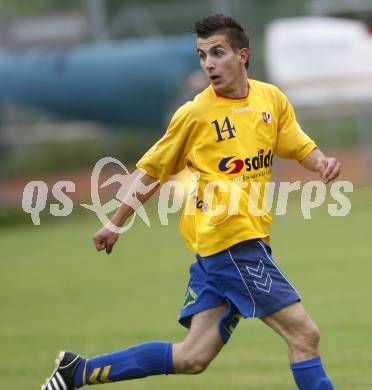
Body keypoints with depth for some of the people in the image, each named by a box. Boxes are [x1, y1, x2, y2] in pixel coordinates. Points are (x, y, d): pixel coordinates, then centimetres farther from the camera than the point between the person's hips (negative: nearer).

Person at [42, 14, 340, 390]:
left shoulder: (272, 99, 10)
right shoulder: (196, 113, -5)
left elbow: (301, 147, 16)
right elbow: (151, 171, 5)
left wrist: (322, 162, -7)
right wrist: (115, 224, 9)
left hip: (252, 239, 6)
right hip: (228, 238, -6)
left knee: (193, 357, 6)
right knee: (304, 335, -10)